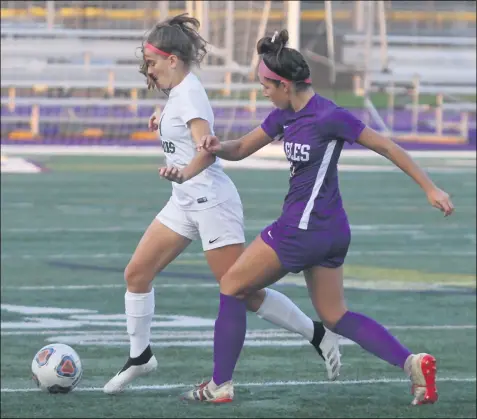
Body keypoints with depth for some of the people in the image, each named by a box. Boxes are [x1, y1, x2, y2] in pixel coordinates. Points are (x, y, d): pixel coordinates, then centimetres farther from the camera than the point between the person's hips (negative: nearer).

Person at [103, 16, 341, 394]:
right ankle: (140, 356, 15)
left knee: (243, 295, -7)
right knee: (136, 274, 4)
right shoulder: (179, 92, 10)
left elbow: (208, 149, -33)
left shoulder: (189, 93, -17)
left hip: (211, 201, -10)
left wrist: (183, 173, -49)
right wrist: (164, 124, 27)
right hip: (186, 202, 10)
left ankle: (319, 335, 6)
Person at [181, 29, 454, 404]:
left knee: (232, 286, 5)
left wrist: (430, 188, -8)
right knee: (334, 315, 14)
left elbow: (387, 146, -12)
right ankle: (412, 362, 1)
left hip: (302, 229, -10)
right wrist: (217, 147, -8)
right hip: (331, 230, 10)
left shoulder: (328, 117, -18)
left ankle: (220, 385, 10)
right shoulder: (285, 115, 8)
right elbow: (242, 149, 16)